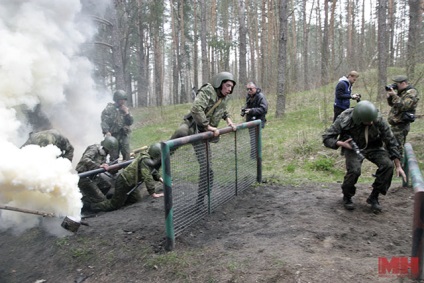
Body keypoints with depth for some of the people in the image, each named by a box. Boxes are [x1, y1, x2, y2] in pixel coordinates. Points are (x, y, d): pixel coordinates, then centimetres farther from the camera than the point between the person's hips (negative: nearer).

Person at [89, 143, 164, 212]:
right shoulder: (145, 160, -29)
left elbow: (152, 170, 15)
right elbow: (147, 177, -34)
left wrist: (159, 178, 6)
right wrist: (152, 194, -32)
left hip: (127, 181, 9)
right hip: (123, 183, -9)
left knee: (137, 198, 18)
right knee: (114, 205, 5)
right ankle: (93, 207, 22)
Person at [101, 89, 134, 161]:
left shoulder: (125, 109, 12)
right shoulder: (109, 108, -2)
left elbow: (130, 122, 9)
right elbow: (104, 121, -8)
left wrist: (127, 113, -5)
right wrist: (106, 131, -22)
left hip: (124, 135, 4)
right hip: (113, 135, -3)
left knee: (127, 155, -1)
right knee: (114, 156, -1)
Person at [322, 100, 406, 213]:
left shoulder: (378, 120, -22)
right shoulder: (345, 119, -26)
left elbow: (391, 142, -10)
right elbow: (326, 137, -16)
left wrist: (398, 166, -8)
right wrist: (341, 144, -33)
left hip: (373, 146, 3)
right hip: (353, 147, -2)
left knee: (387, 165, -23)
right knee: (354, 170, -29)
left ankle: (374, 197, -2)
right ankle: (347, 197, 2)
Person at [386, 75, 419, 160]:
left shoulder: (411, 93, -14)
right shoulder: (401, 92, 14)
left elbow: (403, 106, -26)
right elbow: (391, 104, 18)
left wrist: (394, 95, -25)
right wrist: (389, 96, 0)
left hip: (401, 125, -10)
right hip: (396, 124, 10)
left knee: (397, 148, -6)